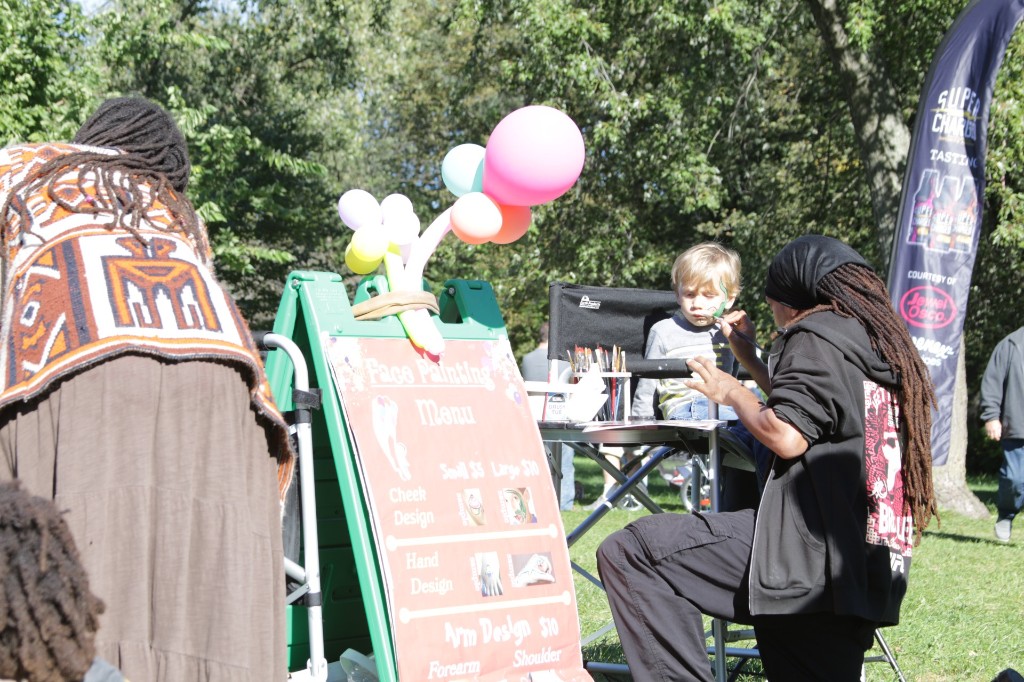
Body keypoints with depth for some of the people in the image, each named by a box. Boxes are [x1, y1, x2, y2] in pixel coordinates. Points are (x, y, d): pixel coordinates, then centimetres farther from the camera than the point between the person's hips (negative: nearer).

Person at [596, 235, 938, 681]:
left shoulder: (816, 335, -2)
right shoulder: (887, 347, 24)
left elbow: (787, 437, -13)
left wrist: (733, 393, 5)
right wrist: (752, 361, 36)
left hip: (812, 547, -10)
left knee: (628, 554, -14)